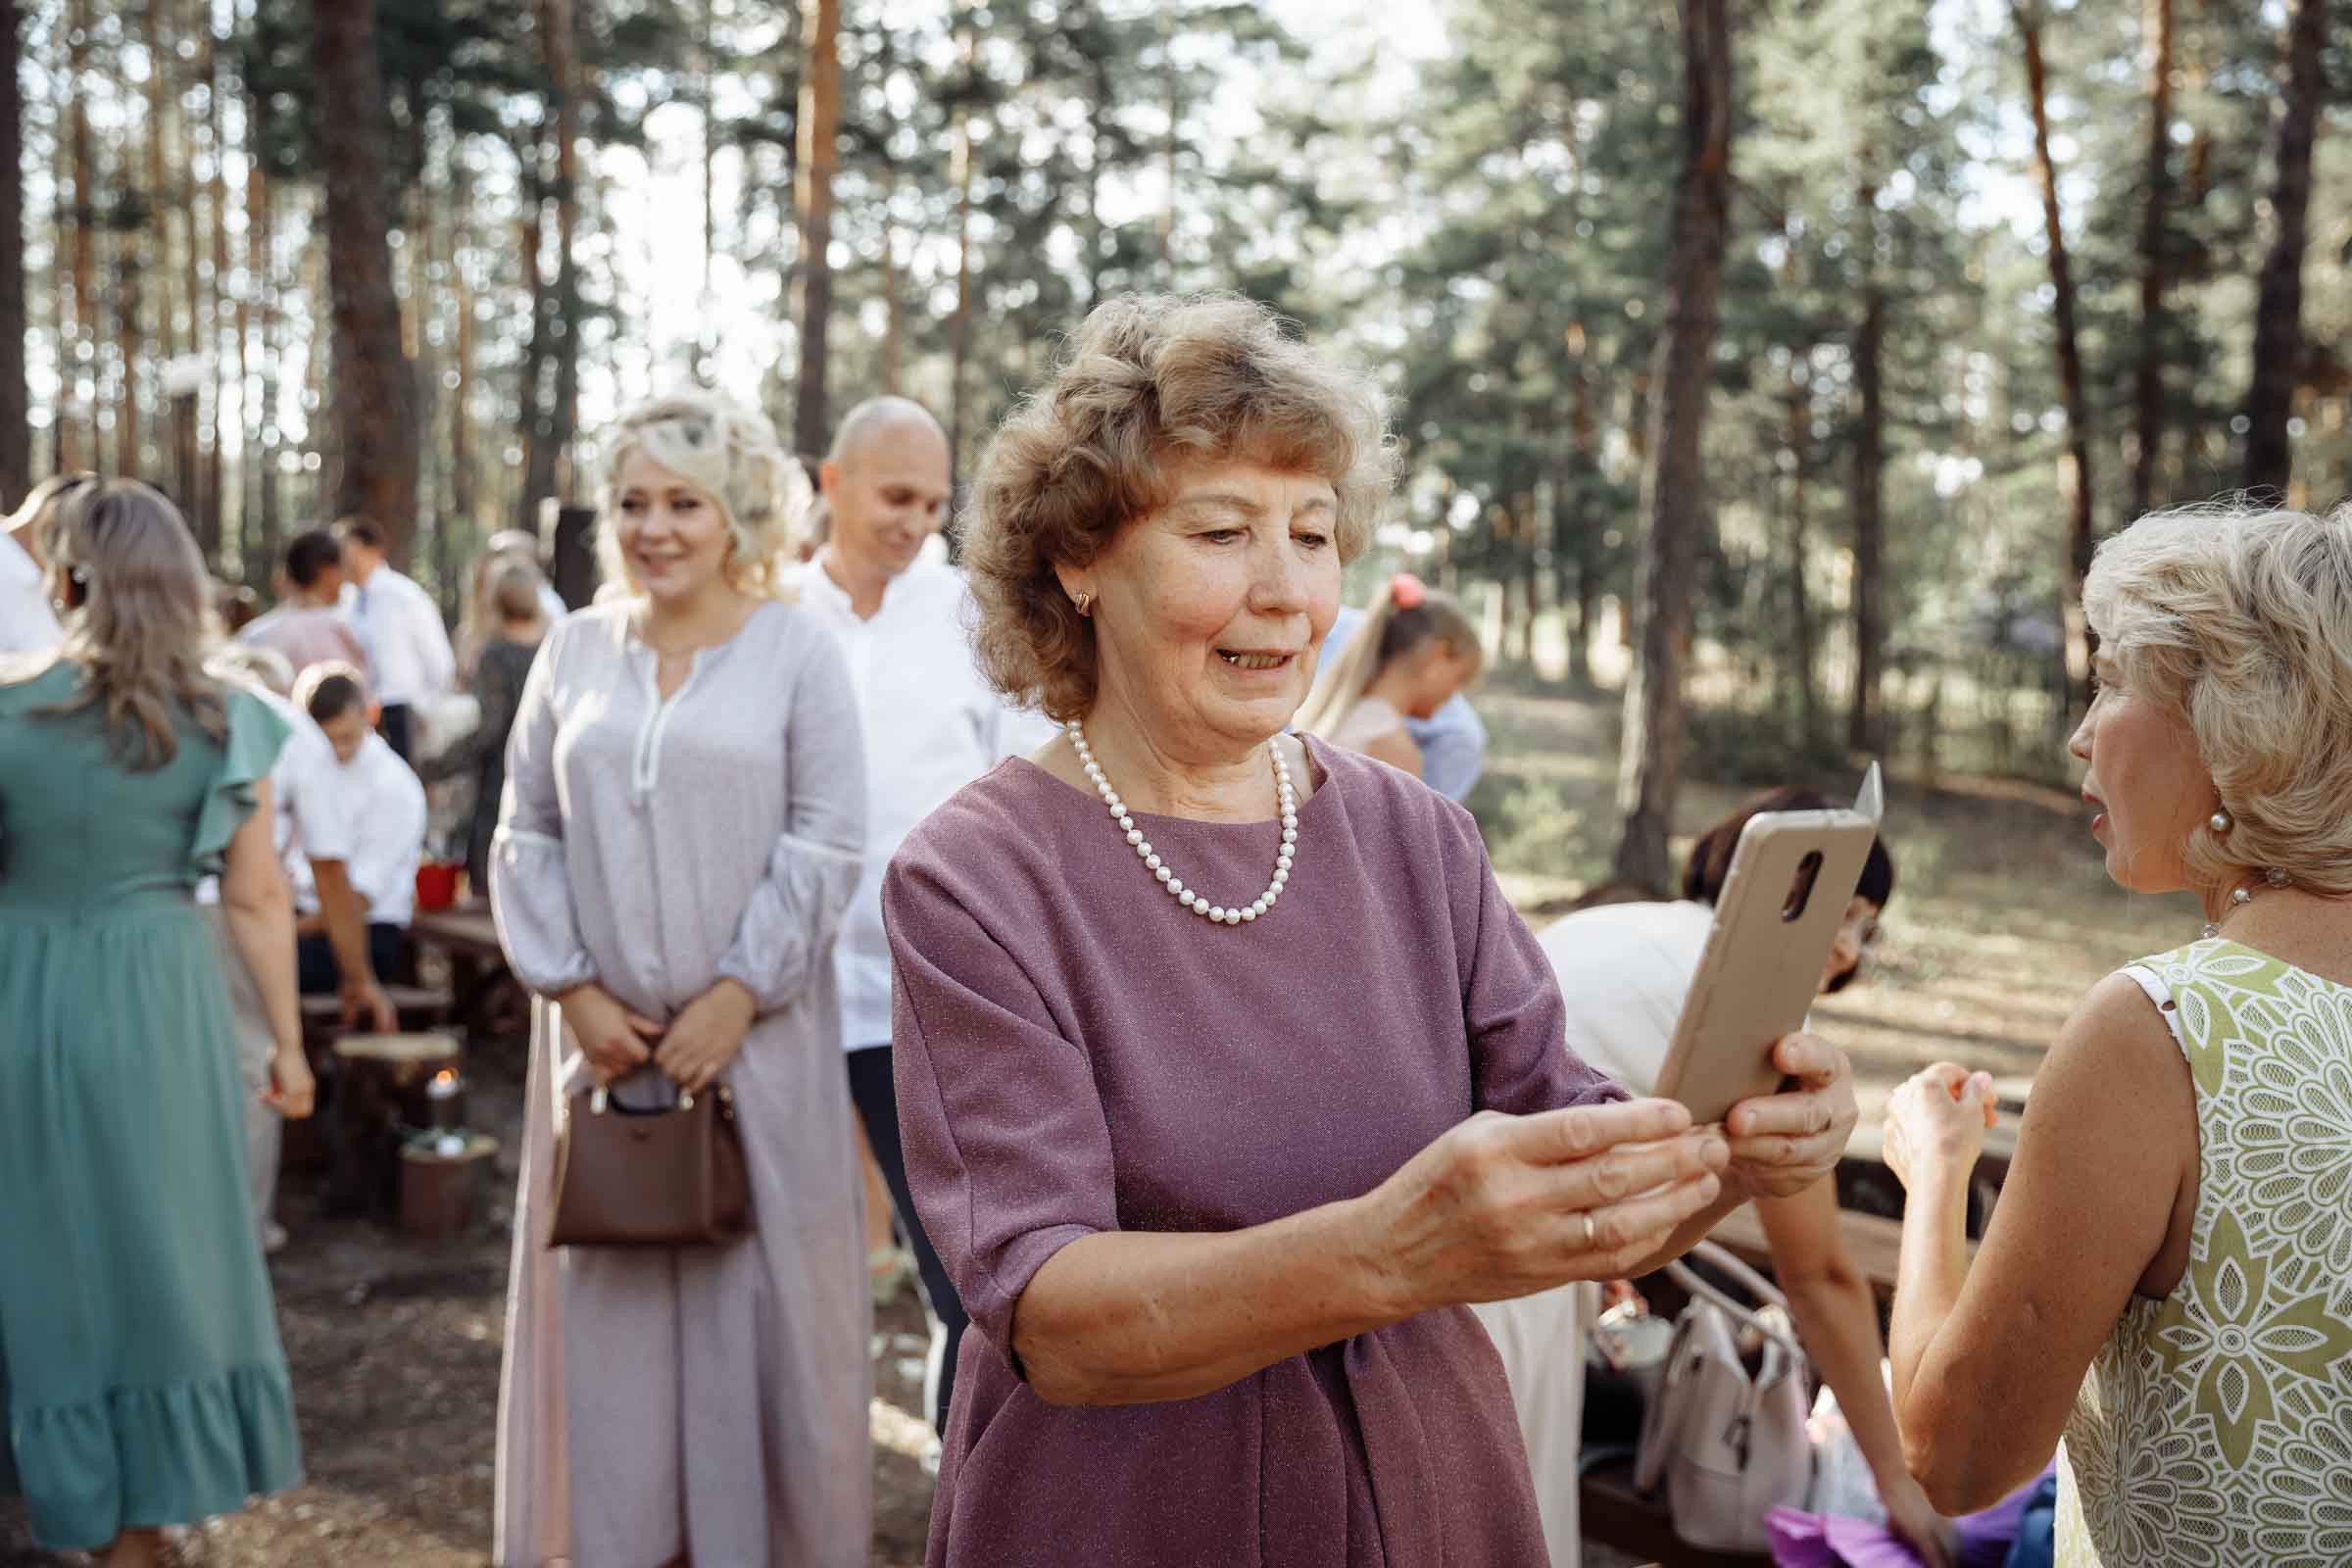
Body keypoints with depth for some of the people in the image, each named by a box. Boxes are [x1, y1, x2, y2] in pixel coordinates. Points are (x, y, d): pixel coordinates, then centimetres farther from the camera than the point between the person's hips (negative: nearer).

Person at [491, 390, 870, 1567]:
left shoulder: (794, 648, -1)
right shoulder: (574, 650, 8)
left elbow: (826, 843, -6)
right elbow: (526, 835, 8)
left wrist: (734, 997, -12)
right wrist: (571, 988, -3)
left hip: (751, 1033, -3)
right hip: (602, 1032, 3)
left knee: (759, 1292, 3)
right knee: (605, 1299, 8)